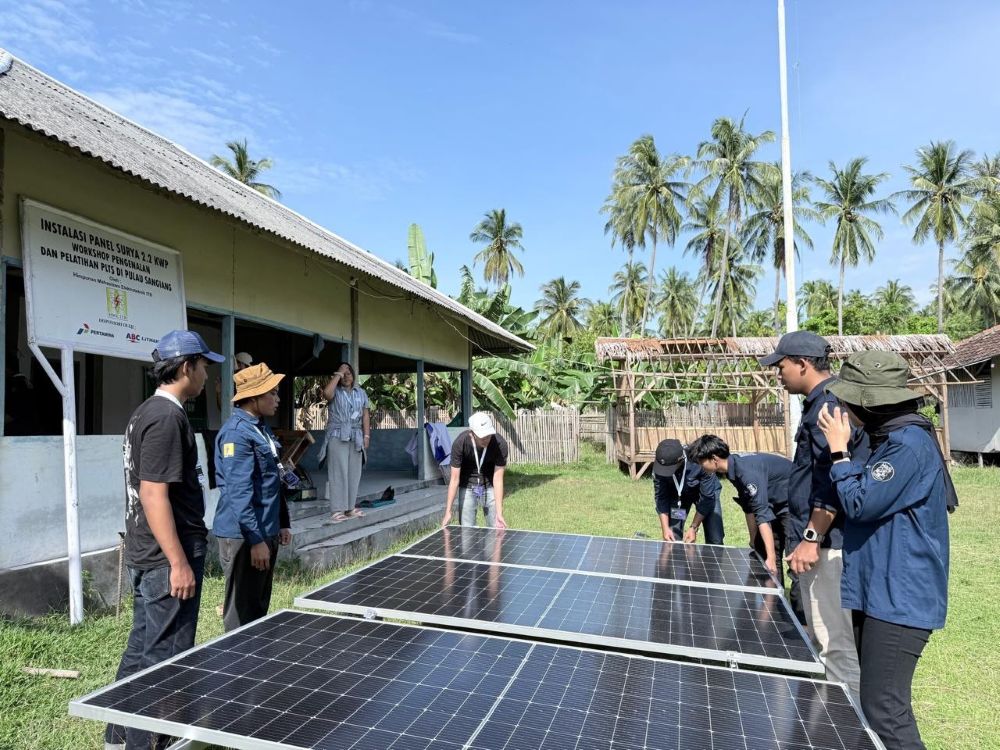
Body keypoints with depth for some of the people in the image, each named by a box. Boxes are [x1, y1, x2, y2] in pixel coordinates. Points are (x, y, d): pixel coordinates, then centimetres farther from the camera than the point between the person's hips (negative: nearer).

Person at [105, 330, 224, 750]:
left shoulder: (147, 411, 12)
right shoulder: (167, 417, -20)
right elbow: (154, 495, -24)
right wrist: (180, 562, -22)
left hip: (147, 555, 10)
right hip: (166, 558, -10)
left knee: (142, 648, 21)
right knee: (164, 657, 3)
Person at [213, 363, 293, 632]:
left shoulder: (261, 429, 12)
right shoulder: (236, 432, -18)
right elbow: (239, 492, -23)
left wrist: (283, 523, 18)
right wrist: (255, 540, -23)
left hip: (266, 532, 9)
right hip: (244, 536, -9)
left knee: (260, 609, 20)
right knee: (243, 614, 4)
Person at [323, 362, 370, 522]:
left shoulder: (361, 393, 13)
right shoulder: (335, 391, 0)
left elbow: (365, 415, 10)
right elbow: (326, 392, -26)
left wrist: (366, 435, 2)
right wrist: (338, 374, -16)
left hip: (356, 437, 4)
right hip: (337, 437, -4)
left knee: (354, 473, 6)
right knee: (339, 473, -6)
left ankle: (350, 507, 15)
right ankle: (338, 510, -4)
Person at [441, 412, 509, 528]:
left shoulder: (500, 445, -26)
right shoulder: (460, 443, -26)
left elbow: (498, 479, -23)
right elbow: (454, 479, -21)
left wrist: (499, 513, -27)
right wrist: (448, 512, -22)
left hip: (490, 487, 0)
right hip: (467, 488, 0)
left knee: (497, 529, 0)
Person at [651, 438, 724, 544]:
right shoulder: (659, 466, -30)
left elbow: (707, 497, -27)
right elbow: (661, 498, -18)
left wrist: (694, 527, -25)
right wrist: (665, 528, -25)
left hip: (705, 491, -2)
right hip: (677, 494, 2)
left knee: (715, 540, -7)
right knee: (671, 539, -7)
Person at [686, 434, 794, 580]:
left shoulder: (747, 471, -32)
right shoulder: (734, 469, -4)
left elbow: (762, 514, -36)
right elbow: (749, 506, 7)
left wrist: (771, 558, -37)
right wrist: (753, 540, 12)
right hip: (776, 503, 9)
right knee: (762, 551, 9)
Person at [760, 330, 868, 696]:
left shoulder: (829, 406, -18)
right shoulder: (825, 402, 14)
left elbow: (832, 482, -24)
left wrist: (812, 538, -21)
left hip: (826, 546, -11)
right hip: (820, 542, 11)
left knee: (834, 645, -1)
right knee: (803, 631, 20)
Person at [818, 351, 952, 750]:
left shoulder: (910, 444, -21)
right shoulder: (889, 437, 11)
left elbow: (861, 504, -19)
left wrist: (839, 451, -12)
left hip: (901, 598, -10)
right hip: (878, 591, 10)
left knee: (885, 712, -3)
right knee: (870, 702, 21)